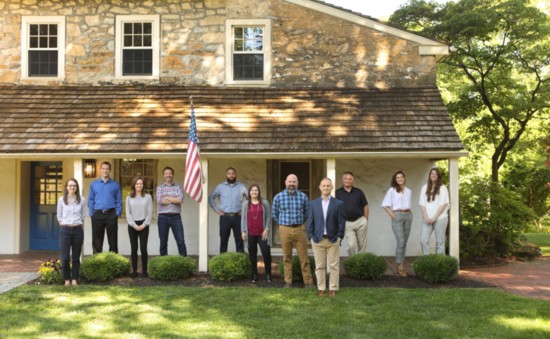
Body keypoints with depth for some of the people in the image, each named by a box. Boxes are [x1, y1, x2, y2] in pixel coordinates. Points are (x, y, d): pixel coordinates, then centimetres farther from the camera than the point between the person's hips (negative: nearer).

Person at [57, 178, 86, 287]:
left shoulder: (82, 200, 2)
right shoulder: (61, 200, 2)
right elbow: (59, 216, 9)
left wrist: (78, 224, 5)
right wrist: (64, 226, 5)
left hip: (78, 230, 1)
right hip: (65, 230, -1)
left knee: (76, 257, 6)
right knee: (65, 257, -6)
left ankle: (74, 280, 14)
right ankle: (67, 280, 8)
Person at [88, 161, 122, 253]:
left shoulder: (115, 184, 6)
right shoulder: (93, 184, 9)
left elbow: (119, 201, 5)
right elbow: (90, 200, 8)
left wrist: (117, 213, -7)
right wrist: (91, 214, -2)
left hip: (111, 214, -1)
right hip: (98, 215, 1)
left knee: (113, 241, 3)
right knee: (96, 242, 5)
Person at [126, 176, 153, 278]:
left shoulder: (148, 197, 5)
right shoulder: (129, 198, 8)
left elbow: (150, 212, 0)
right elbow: (128, 213, 3)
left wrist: (144, 224, -9)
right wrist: (134, 225, -9)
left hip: (143, 225, -1)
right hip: (132, 225, 1)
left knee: (143, 248, -7)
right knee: (134, 248, 3)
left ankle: (144, 270, 1)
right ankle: (134, 270, 8)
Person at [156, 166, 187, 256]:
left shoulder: (178, 187, 8)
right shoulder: (160, 188, 10)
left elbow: (180, 200, -10)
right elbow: (159, 201, -8)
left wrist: (166, 198, -6)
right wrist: (174, 200, -5)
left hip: (175, 217, -1)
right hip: (163, 217, 1)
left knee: (181, 241, -4)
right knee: (163, 242, 7)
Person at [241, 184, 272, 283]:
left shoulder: (264, 203, 4)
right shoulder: (245, 203, 8)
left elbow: (268, 217, 3)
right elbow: (243, 218, 8)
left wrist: (266, 229, -6)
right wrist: (243, 231, 1)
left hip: (262, 234, -1)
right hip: (250, 234, 1)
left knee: (266, 253, -5)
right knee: (252, 254, 5)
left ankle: (268, 274, 7)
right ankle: (254, 275, 14)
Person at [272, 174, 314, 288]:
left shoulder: (303, 196, 2)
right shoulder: (278, 197, 1)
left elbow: (306, 213, 14)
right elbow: (274, 214, 13)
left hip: (300, 229, 0)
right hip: (285, 230, 0)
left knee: (304, 257, 0)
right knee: (287, 257, 5)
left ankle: (308, 282, 5)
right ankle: (288, 282, 13)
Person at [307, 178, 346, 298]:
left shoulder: (338, 204, 1)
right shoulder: (313, 204, 6)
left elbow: (341, 222, 0)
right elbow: (310, 221, 5)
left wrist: (339, 237, -7)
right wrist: (311, 236, -3)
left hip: (333, 240, -1)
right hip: (317, 240, 1)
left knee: (334, 266, 3)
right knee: (319, 266, 6)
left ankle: (333, 289, 11)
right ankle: (321, 288, 14)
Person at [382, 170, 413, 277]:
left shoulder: (408, 191, 14)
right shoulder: (392, 190, 1)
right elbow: (385, 204, 1)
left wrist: (409, 214, 6)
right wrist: (391, 214, -8)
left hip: (408, 216, 5)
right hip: (397, 216, -5)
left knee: (404, 242, 5)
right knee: (401, 241, -13)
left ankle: (400, 265, 12)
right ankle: (400, 266, -8)